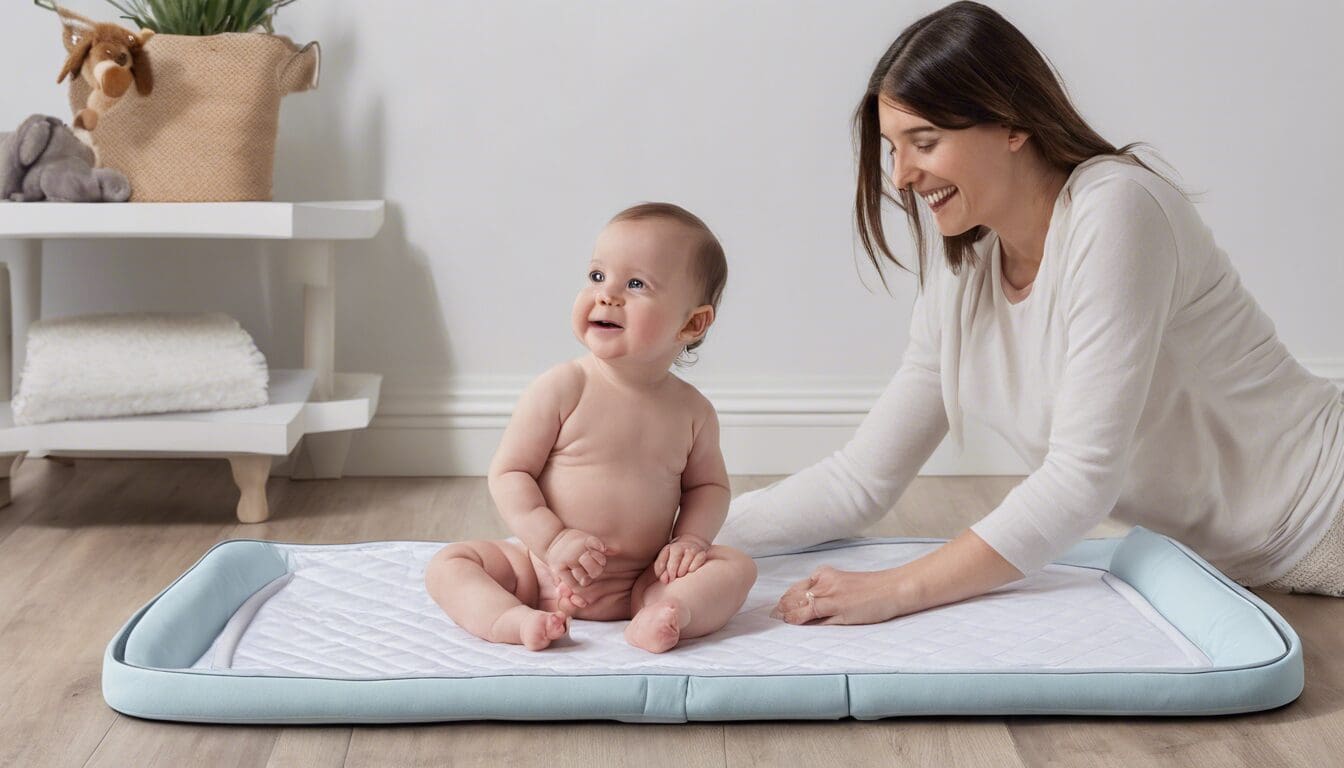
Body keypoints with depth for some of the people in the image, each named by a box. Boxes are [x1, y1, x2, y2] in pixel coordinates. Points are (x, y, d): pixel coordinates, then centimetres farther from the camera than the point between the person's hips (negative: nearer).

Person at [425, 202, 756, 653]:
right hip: (544, 572, -1)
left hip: (641, 583, 2)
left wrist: (690, 539, -4)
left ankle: (663, 617, -40)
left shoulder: (692, 410, 0)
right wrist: (552, 540, -20)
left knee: (735, 566, -16)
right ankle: (514, 620, -40)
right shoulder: (562, 389, -9)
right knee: (449, 564, -17)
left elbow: (708, 485, 15)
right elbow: (508, 473, -9)